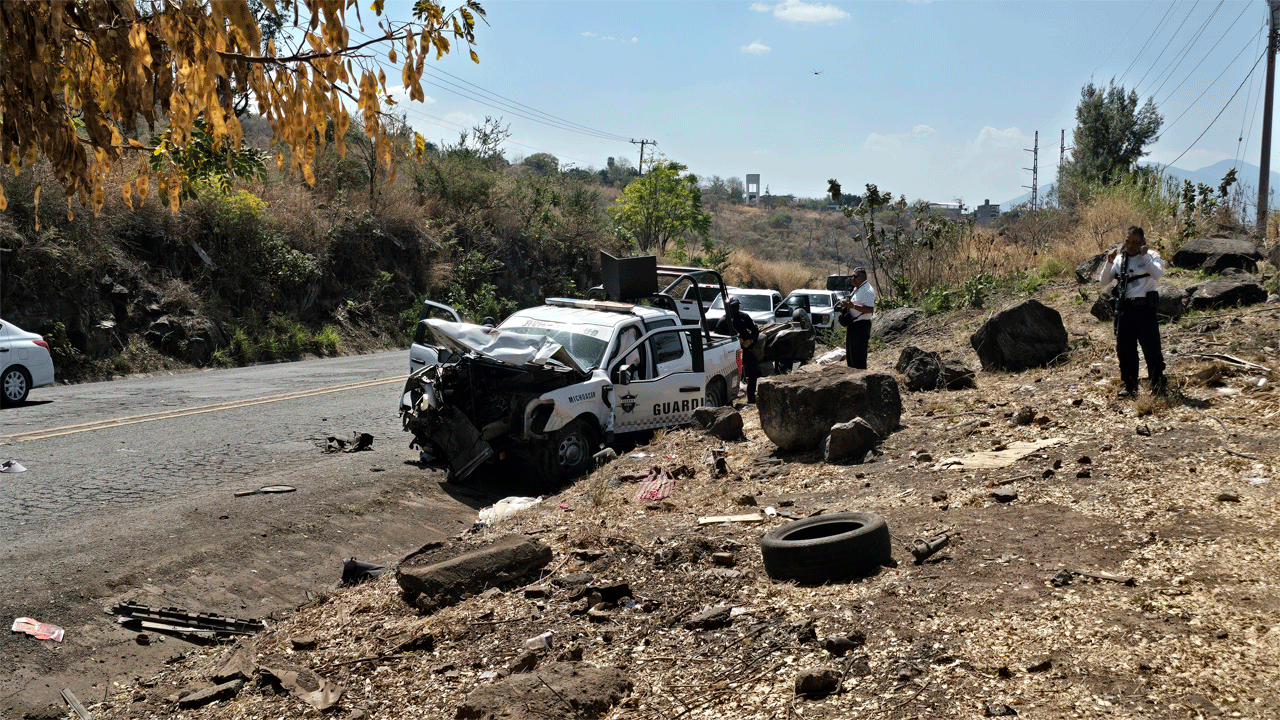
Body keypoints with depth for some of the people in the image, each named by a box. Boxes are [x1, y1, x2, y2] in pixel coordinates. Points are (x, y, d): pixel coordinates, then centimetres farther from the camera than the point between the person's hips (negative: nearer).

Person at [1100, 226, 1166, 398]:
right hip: (1124, 311, 4)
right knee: (1124, 350, 7)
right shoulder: (1119, 258, 11)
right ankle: (1129, 386, 17)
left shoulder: (1151, 255, 1)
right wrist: (1109, 262, -8)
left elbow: (1157, 274, -18)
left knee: (1151, 348, -4)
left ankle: (1158, 384, 5)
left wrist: (1144, 255, -18)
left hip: (1145, 309, -4)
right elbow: (1104, 281, 5)